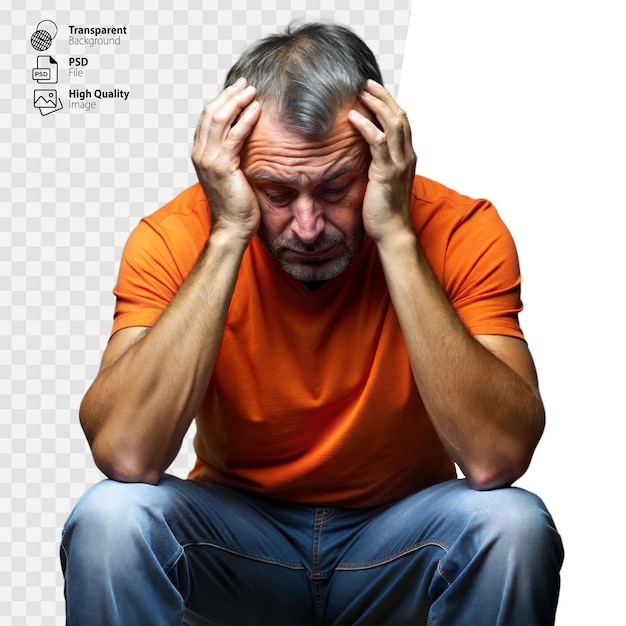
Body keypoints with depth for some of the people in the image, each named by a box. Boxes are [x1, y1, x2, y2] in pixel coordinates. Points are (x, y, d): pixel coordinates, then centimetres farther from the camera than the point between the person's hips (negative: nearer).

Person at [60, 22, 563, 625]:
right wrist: (228, 236, -30)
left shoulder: (460, 230, -18)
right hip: (235, 533, -1)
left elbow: (496, 460, -30)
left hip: (399, 542, 2)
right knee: (112, 518, -29)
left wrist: (395, 236, -31)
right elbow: (124, 455, -30)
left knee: (512, 524, -29)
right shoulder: (175, 237, -16)